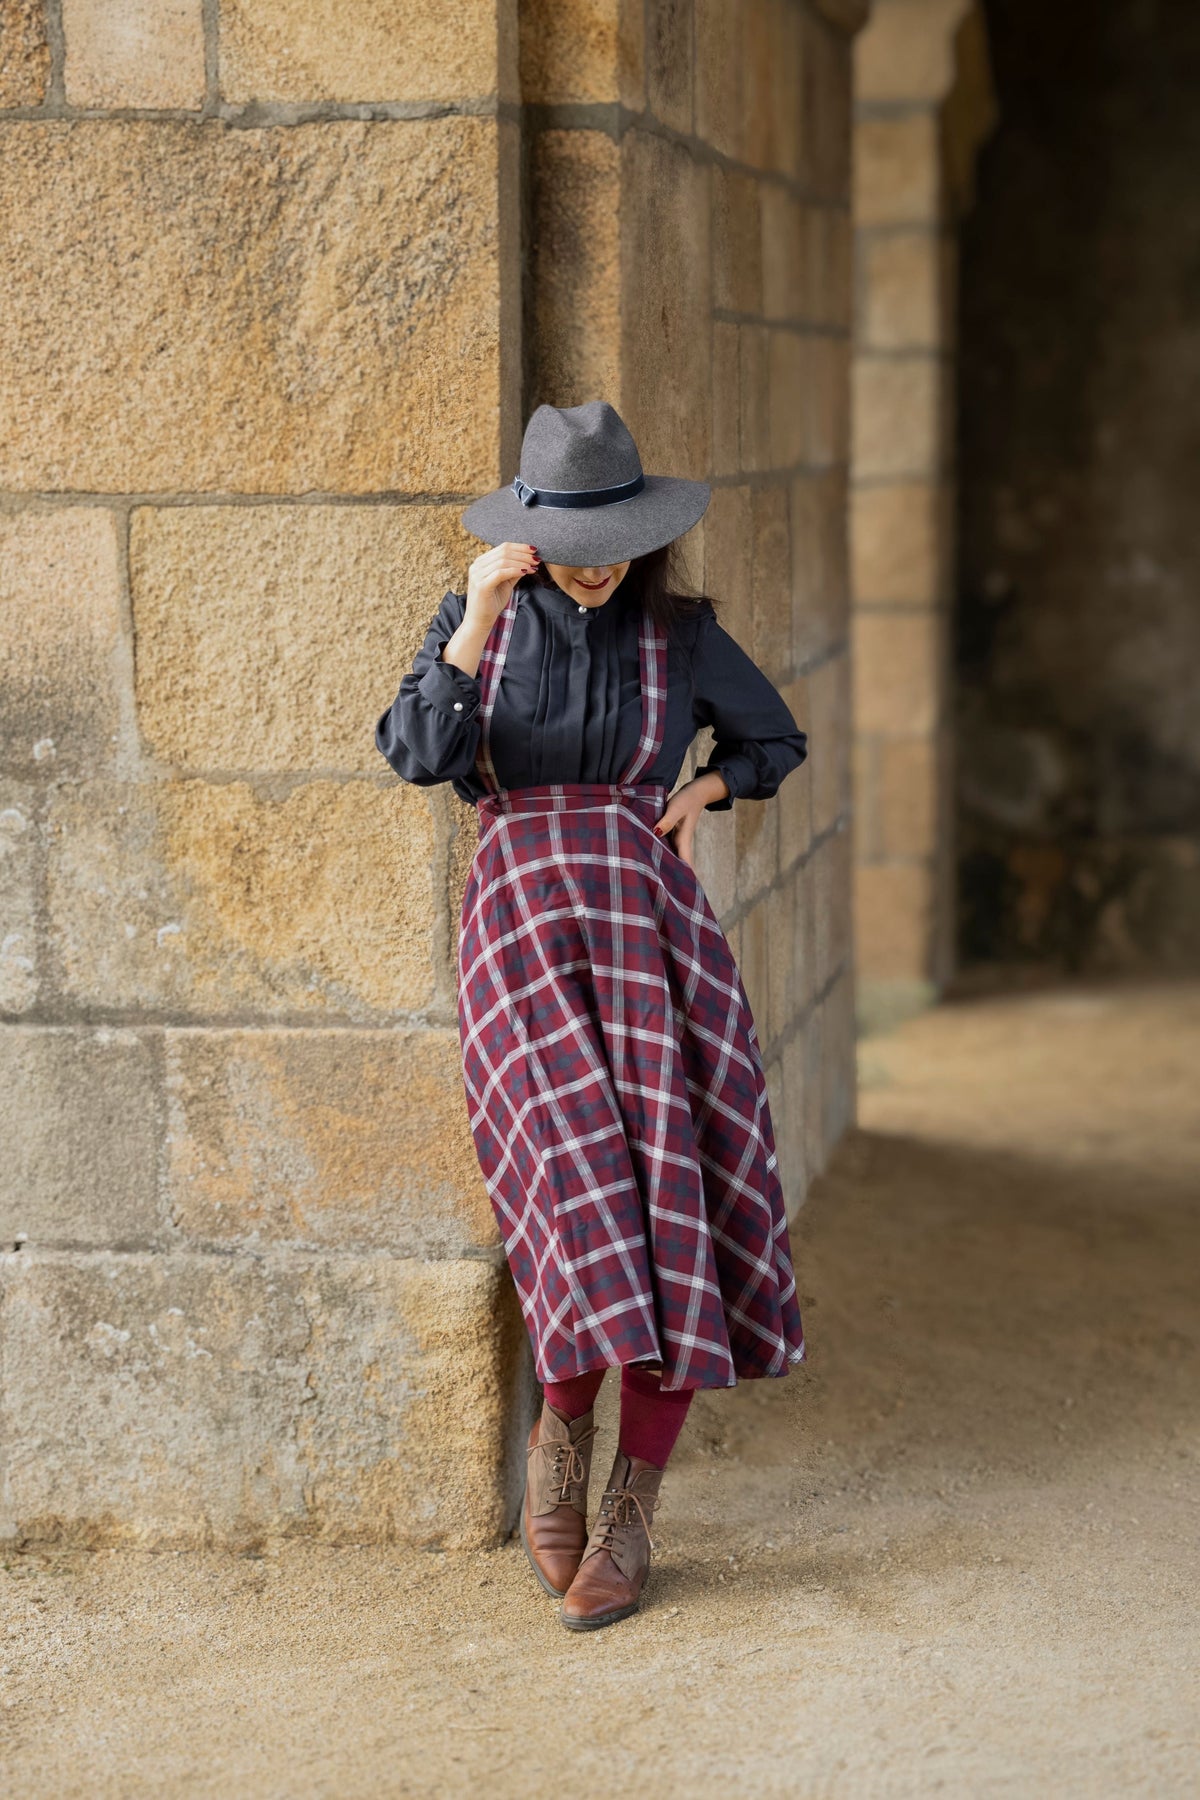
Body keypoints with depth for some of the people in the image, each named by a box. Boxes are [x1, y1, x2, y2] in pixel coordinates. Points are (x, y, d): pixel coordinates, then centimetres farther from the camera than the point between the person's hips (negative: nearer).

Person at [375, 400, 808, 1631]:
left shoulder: (683, 633, 6)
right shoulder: (476, 621, 4)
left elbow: (775, 741, 22)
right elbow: (419, 755, -11)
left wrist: (704, 792, 3)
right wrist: (479, 619, -19)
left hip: (654, 932, 2)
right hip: (524, 932, -1)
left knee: (677, 1212, -9)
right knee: (584, 1195, -21)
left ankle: (631, 1509, 4)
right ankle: (560, 1430, 5)